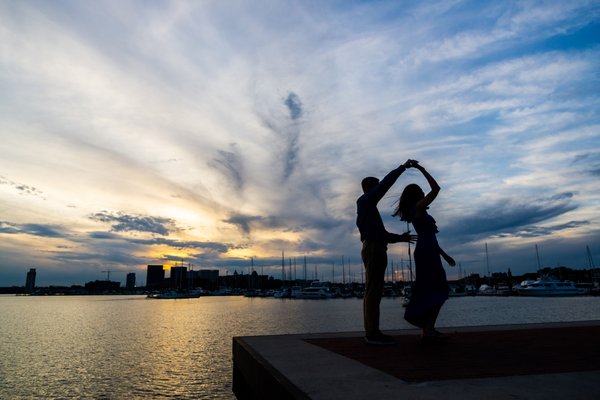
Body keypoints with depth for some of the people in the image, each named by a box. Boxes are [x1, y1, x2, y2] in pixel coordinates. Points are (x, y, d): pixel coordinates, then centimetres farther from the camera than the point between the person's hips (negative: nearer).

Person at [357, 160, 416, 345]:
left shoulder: (366, 208, 28)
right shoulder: (365, 201, 0)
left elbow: (380, 233, 26)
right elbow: (386, 183, -7)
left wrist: (399, 238, 19)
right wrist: (403, 167, 1)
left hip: (373, 250, 10)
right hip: (374, 250, -10)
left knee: (373, 292, 5)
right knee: (373, 292, -13)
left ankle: (372, 332, 5)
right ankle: (373, 333, -15)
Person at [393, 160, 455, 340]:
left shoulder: (418, 212, 21)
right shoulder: (418, 207, -7)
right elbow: (436, 189, -17)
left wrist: (444, 255, 24)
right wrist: (421, 169, -12)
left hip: (426, 253, 10)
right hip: (427, 253, -10)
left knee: (430, 290, 10)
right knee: (438, 290, -10)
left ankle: (428, 329, 13)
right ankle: (428, 329, -12)